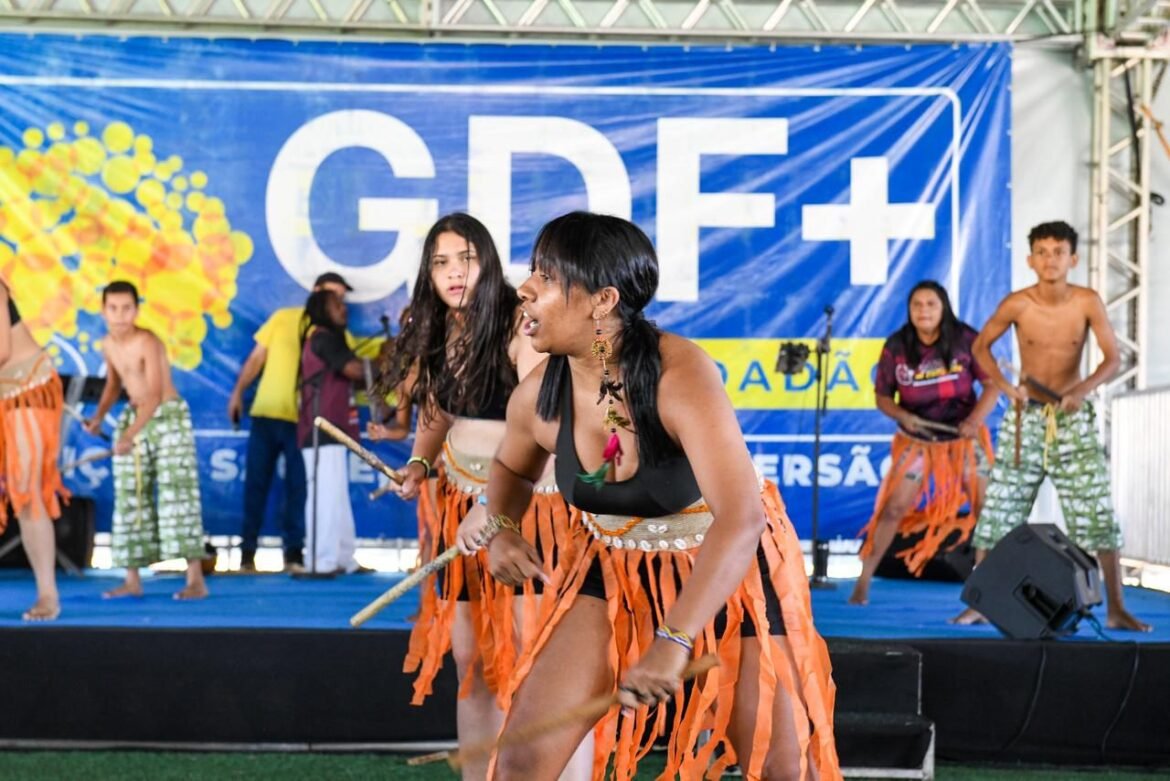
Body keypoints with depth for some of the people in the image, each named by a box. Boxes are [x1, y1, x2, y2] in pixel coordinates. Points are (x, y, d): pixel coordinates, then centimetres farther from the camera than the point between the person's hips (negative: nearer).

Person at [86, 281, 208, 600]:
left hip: (169, 417, -8)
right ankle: (132, 580, 12)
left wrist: (130, 434, -43)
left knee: (176, 493, -14)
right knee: (129, 499, 6)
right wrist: (99, 417, 4)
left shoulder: (148, 343, -23)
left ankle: (196, 580, -15)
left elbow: (154, 394, -33)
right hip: (133, 418, 8)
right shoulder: (108, 344, 1)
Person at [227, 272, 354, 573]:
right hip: (265, 414, 0)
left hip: (302, 420, 0)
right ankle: (247, 551, 11)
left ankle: (293, 551, 6)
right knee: (256, 484, 4)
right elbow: (256, 357, 11)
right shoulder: (283, 318, 6)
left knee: (298, 487, -2)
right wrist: (238, 392, 7)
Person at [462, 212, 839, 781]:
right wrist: (500, 530, -10)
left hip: (730, 567, -4)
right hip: (615, 567, 4)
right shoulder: (538, 397, -13)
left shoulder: (679, 374, -31)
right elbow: (512, 467, 13)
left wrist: (672, 641, -50)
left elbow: (741, 519, -41)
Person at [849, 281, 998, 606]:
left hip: (964, 436, 0)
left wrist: (975, 420, -23)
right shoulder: (896, 346, -7)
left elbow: (992, 384, -8)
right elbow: (882, 396, 1)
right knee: (894, 508, -2)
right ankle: (863, 582, 4)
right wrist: (902, 416, -19)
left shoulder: (965, 340, -11)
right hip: (918, 439, 0)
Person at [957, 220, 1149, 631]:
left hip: (1073, 419, 0)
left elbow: (1113, 358, -6)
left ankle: (1117, 609, 4)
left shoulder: (1087, 302, -10)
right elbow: (980, 346, 4)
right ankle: (977, 604, 10)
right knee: (998, 513, 0)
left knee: (1099, 516, -3)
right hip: (1026, 417, 0)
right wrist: (1004, 386, -10)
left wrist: (1084, 388, -24)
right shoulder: (1017, 304, -10)